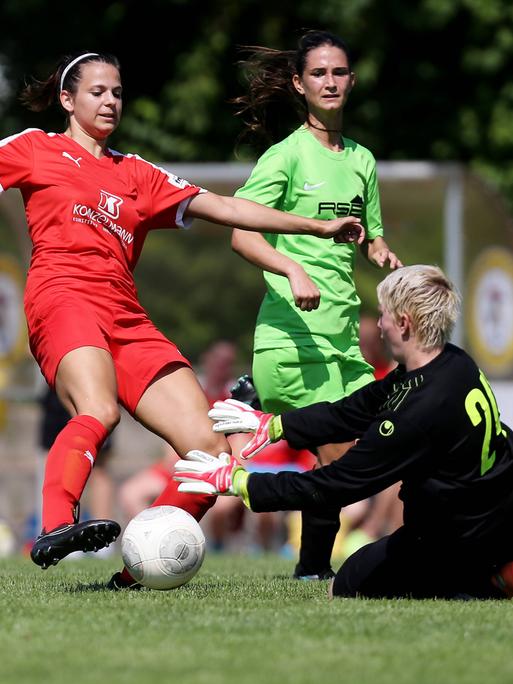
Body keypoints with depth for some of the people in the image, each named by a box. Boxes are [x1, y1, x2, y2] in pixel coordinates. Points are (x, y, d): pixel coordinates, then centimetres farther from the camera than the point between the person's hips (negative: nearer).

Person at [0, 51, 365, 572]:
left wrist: (319, 228, 20)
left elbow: (222, 208, 24)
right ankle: (55, 528, -56)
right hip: (64, 299, -6)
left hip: (127, 320, 6)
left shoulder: (137, 174, 28)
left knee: (210, 449, -11)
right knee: (98, 412, -37)